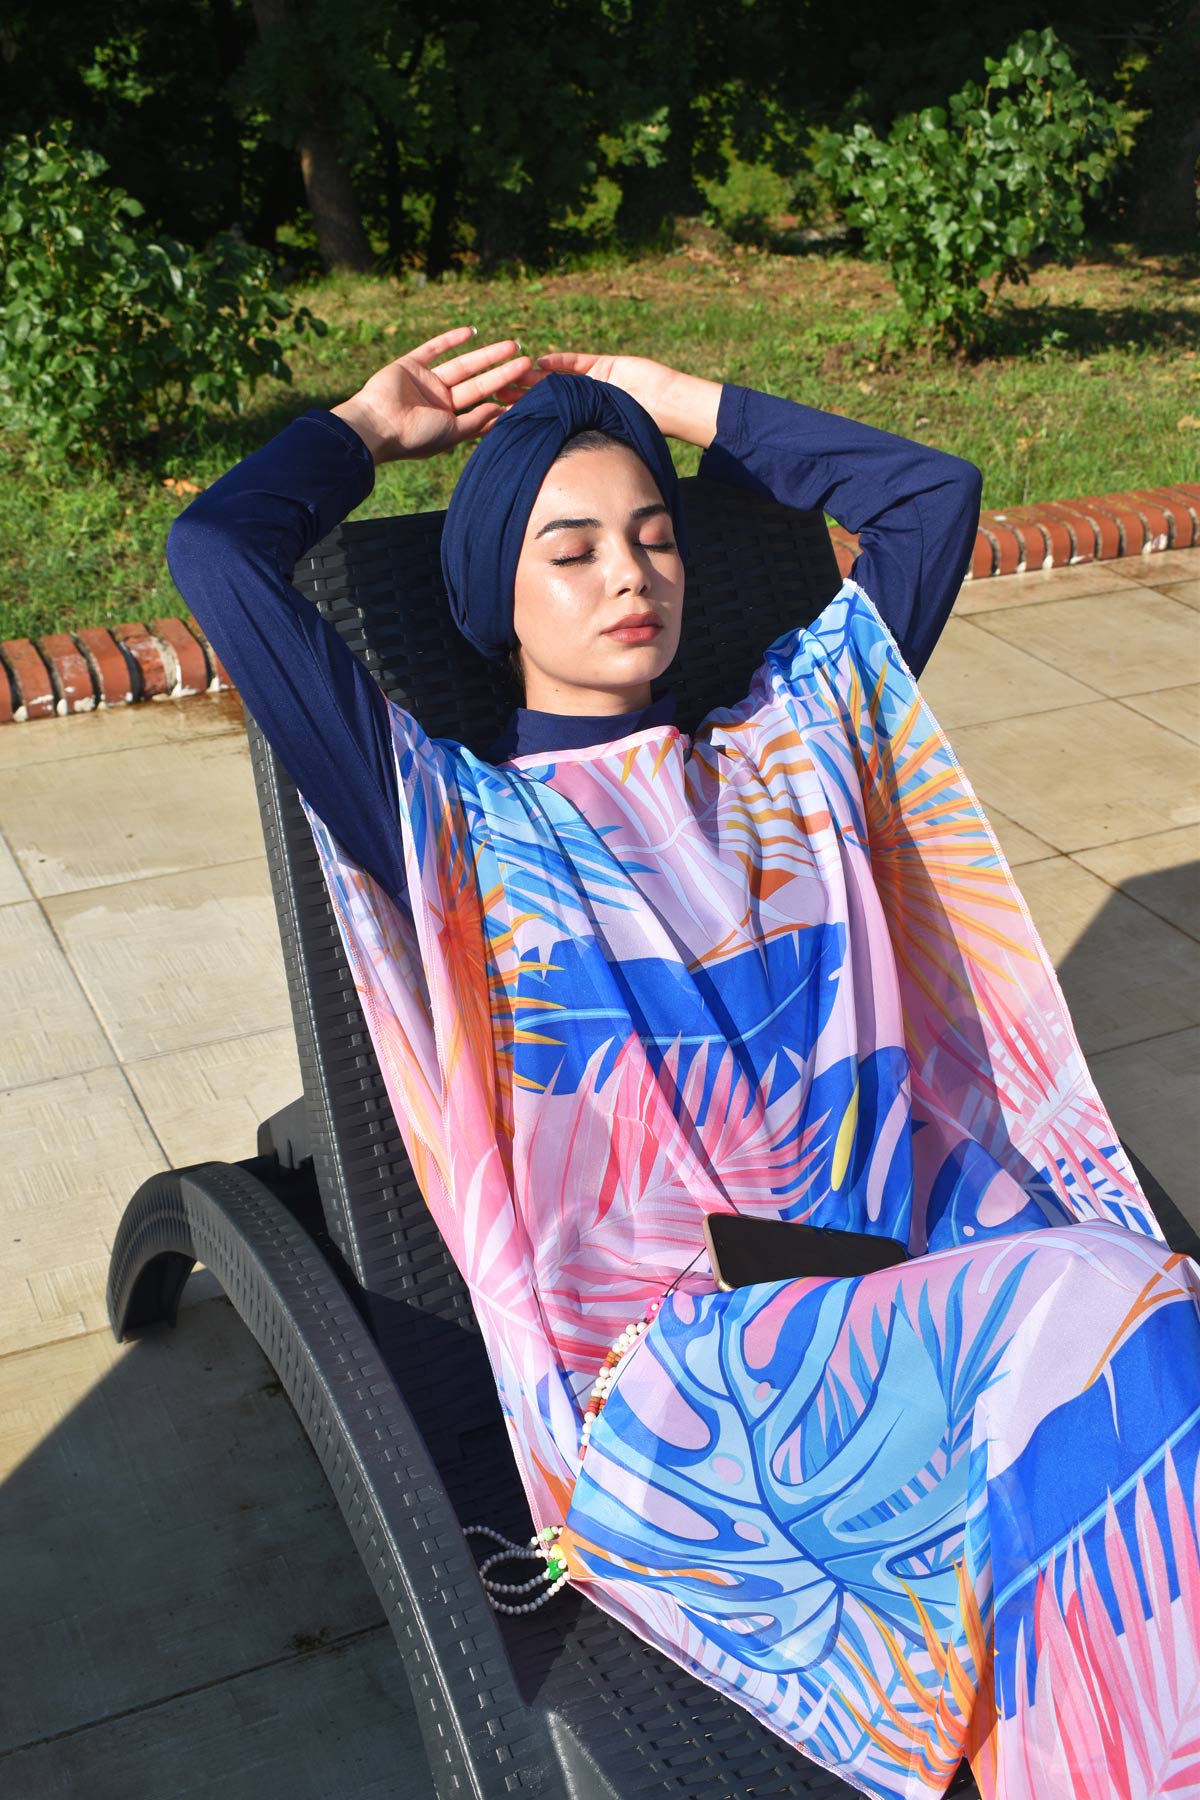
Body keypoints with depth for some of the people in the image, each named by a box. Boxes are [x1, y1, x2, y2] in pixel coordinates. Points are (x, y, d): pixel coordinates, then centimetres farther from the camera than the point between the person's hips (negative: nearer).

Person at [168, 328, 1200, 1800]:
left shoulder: (789, 749, 20)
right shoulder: (451, 820, 10)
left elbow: (934, 490, 26)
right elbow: (214, 556, 2)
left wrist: (687, 404, 28)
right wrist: (373, 424, 20)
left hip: (943, 1259, 5)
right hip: (685, 1350, -4)